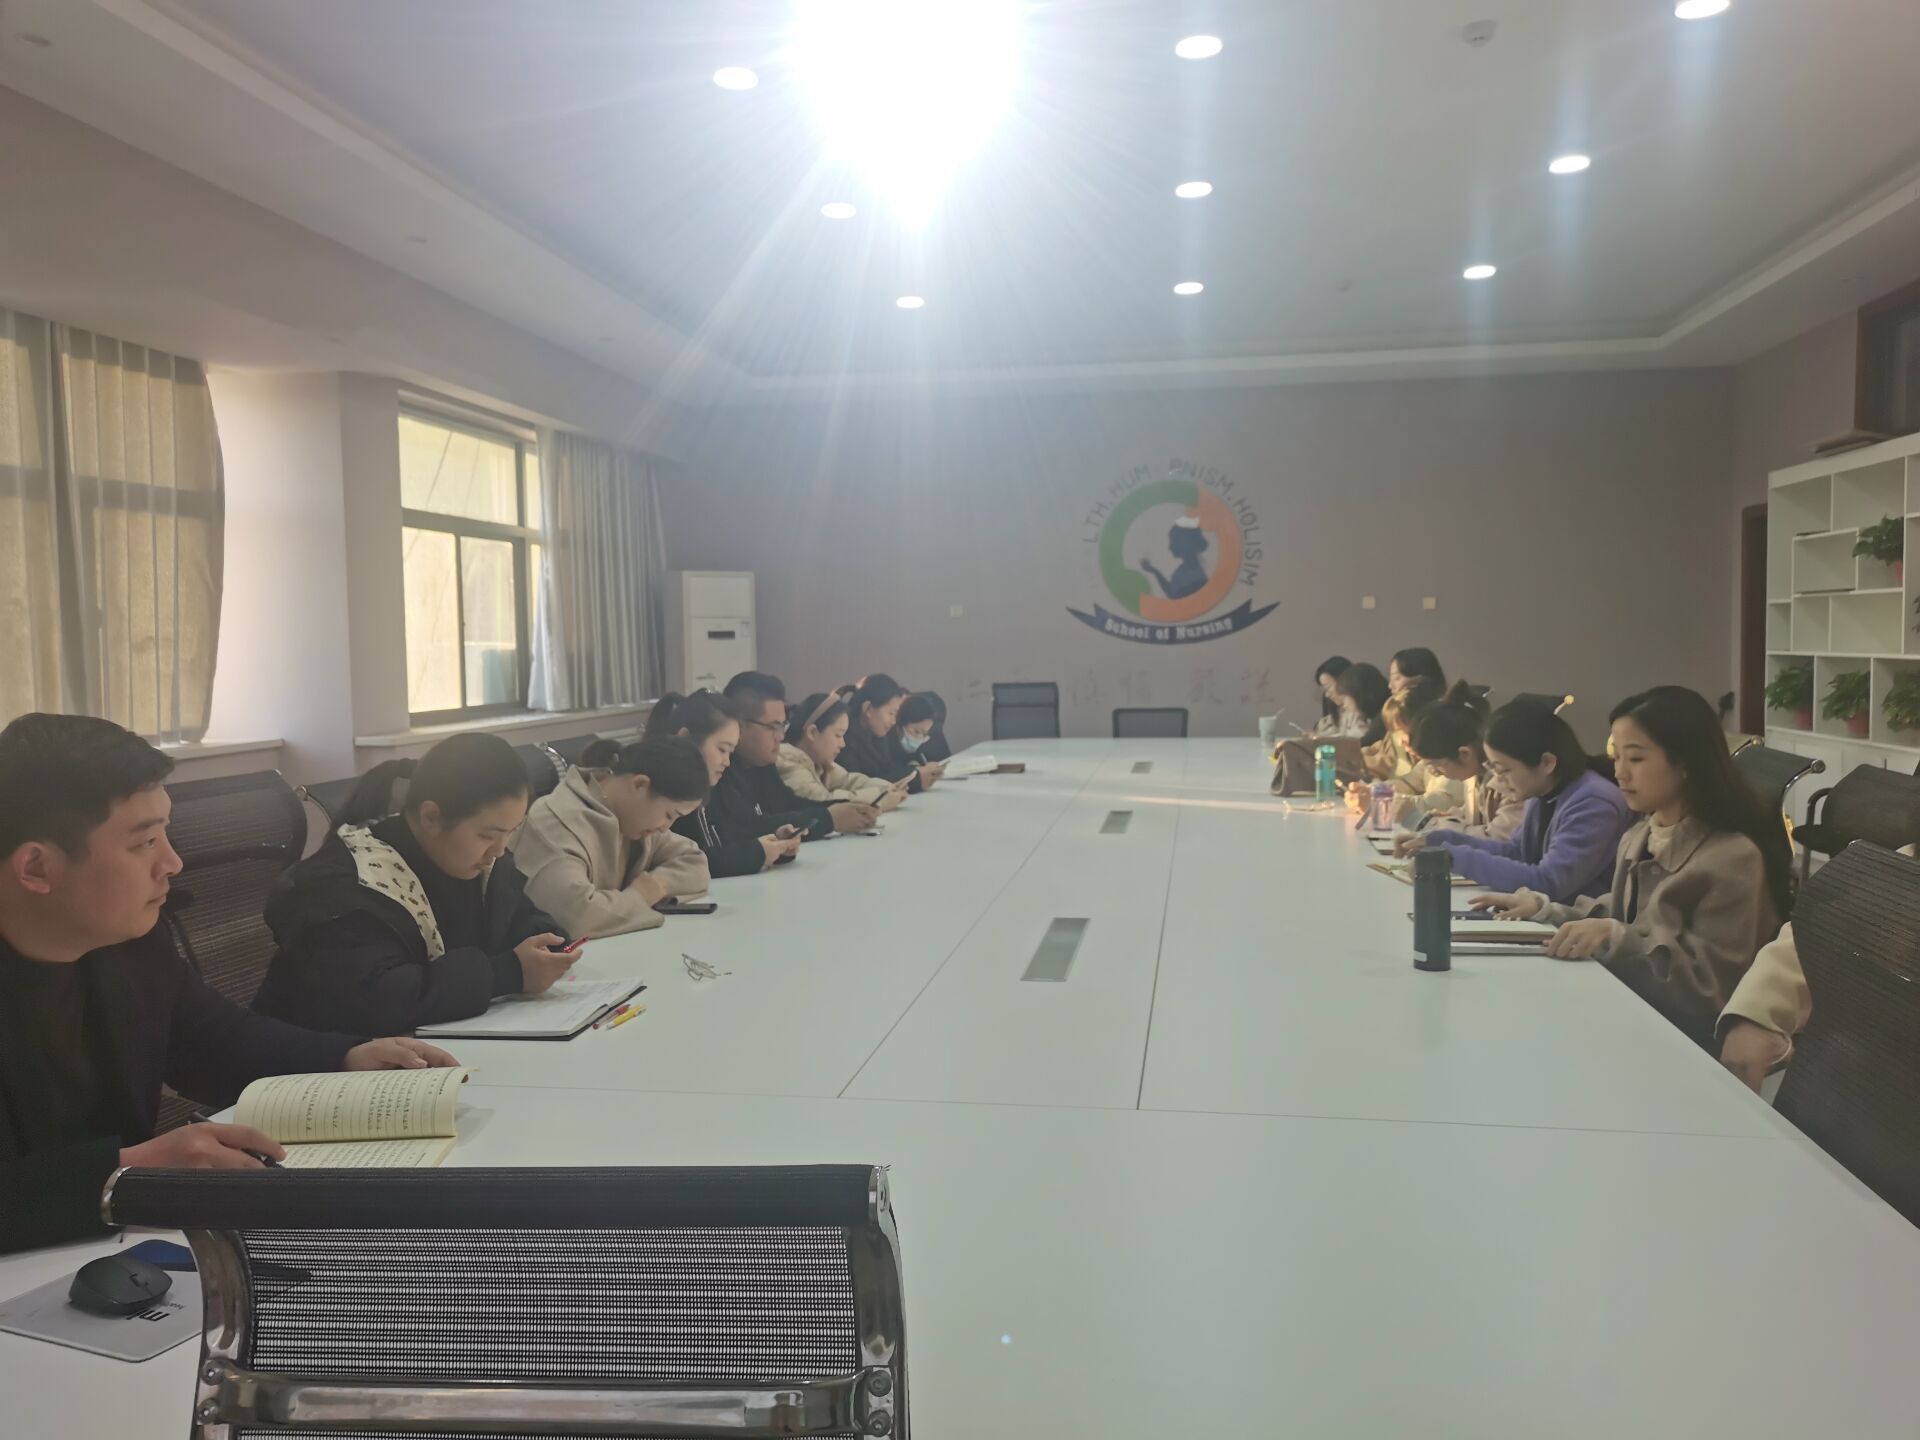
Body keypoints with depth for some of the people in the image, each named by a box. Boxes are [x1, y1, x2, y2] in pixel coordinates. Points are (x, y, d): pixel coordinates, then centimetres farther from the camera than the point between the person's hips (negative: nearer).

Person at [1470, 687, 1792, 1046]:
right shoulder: (1637, 839, 9)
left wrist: (1616, 941, -27)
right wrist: (1542, 908, 0)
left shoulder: (1733, 856, -17)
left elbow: (1714, 988, -18)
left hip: (1688, 1038, -7)